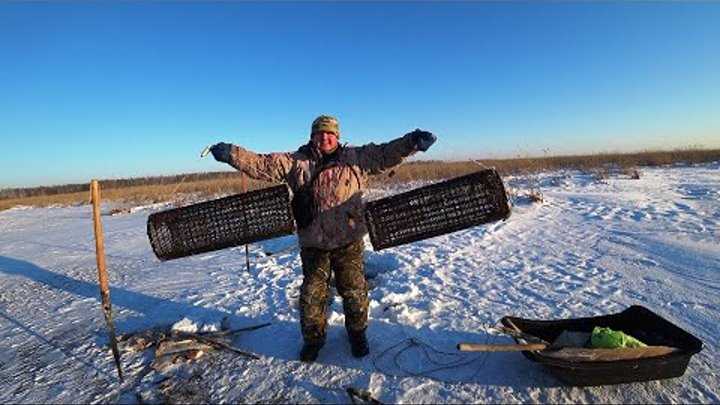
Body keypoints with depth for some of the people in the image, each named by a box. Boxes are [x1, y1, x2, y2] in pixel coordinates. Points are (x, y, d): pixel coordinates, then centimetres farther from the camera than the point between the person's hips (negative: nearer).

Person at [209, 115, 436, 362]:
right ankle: (313, 338, 34)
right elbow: (263, 165, -1)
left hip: (349, 240, 0)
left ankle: (357, 334, 35)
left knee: (354, 290, 10)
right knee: (312, 293, 11)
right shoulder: (295, 162, 4)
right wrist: (231, 154, -9)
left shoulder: (355, 157, 4)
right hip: (313, 242, 1)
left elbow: (385, 154, -1)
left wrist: (412, 142, -12)